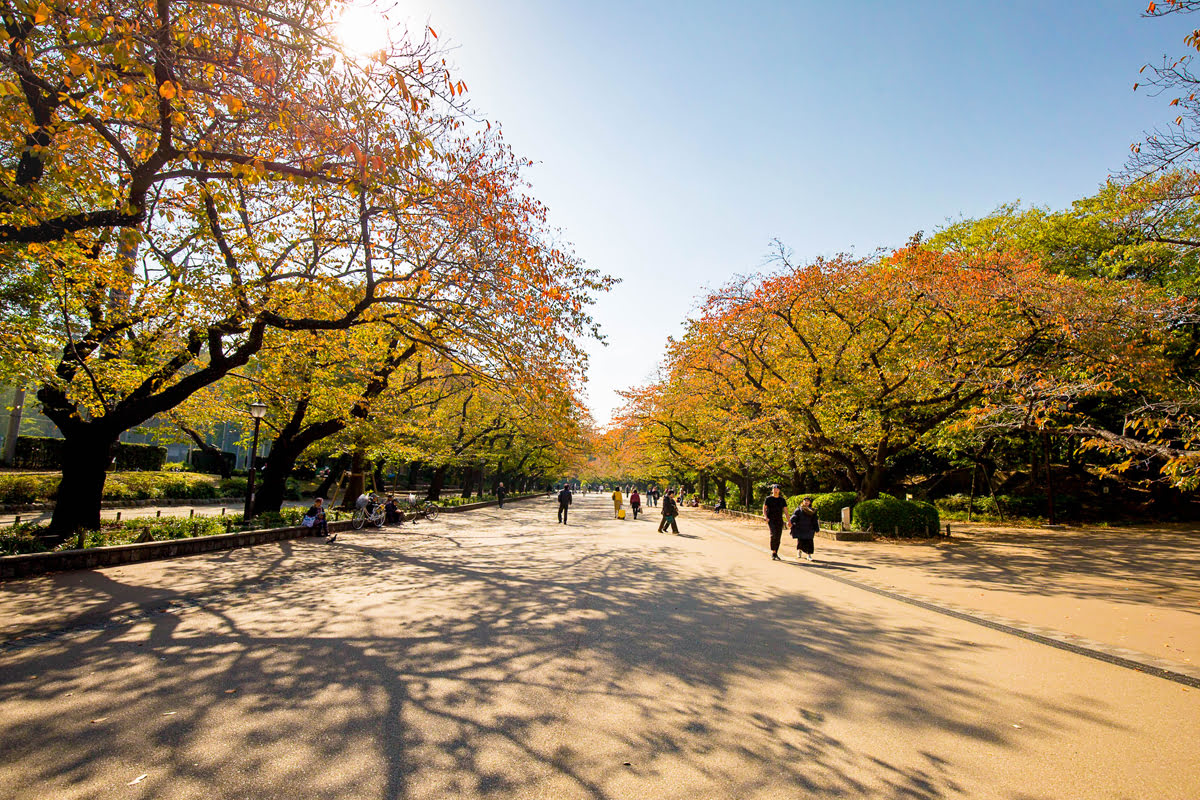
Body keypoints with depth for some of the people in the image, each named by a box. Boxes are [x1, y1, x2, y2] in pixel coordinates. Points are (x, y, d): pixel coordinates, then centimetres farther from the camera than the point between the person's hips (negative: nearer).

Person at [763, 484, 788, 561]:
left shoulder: (782, 500, 9)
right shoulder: (768, 498, 3)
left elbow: (785, 510, 5)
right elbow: (764, 508, 6)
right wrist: (765, 517, -11)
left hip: (779, 520, 3)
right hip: (771, 520, -3)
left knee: (778, 537, 3)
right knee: (773, 534, -22)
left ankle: (775, 554, 15)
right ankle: (773, 552, -13)